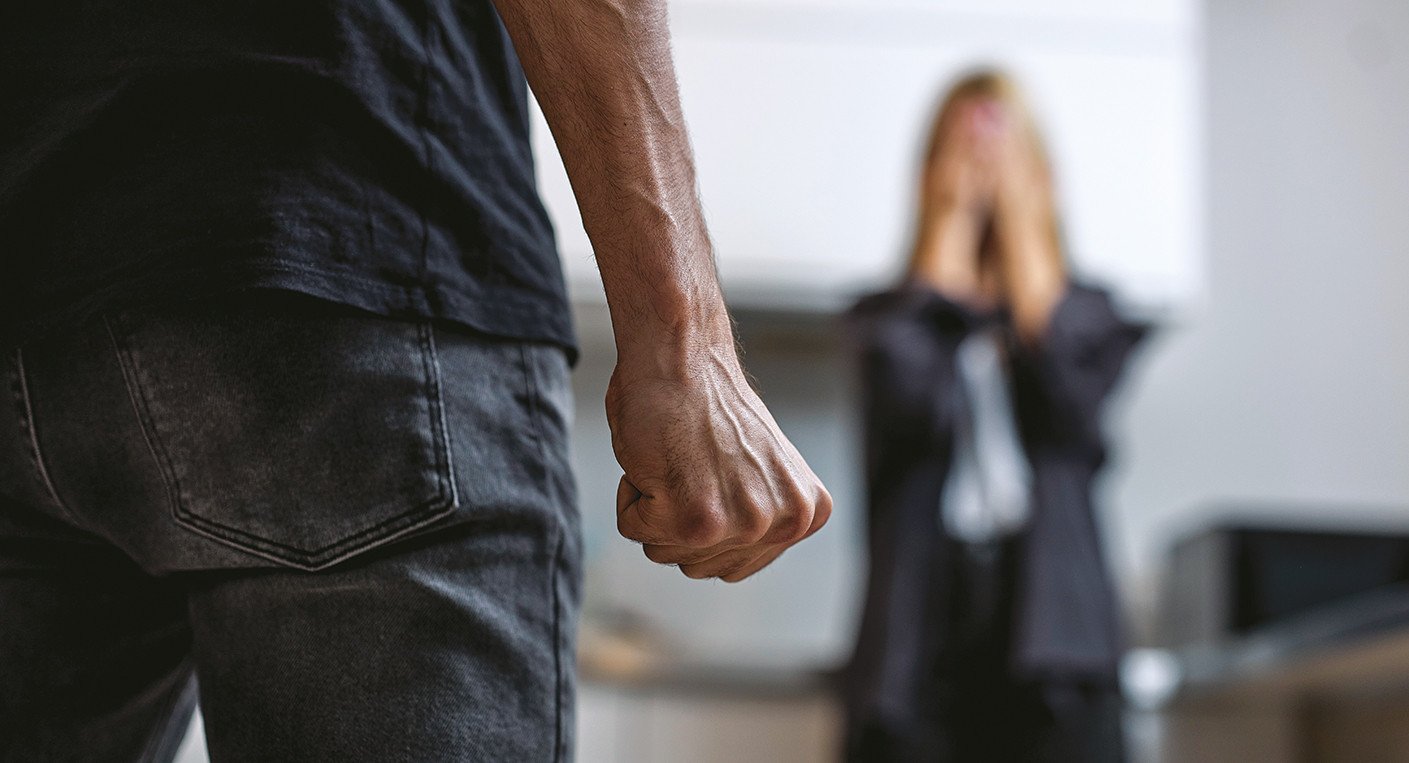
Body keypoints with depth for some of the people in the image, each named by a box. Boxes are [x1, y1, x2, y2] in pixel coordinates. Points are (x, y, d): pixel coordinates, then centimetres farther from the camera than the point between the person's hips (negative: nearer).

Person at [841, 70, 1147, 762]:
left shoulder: (1081, 311, 17)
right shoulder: (889, 317, 15)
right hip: (920, 639, 0)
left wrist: (1018, 213, 4)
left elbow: (1070, 399, -6)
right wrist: (954, 219, 3)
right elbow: (912, 400, -8)